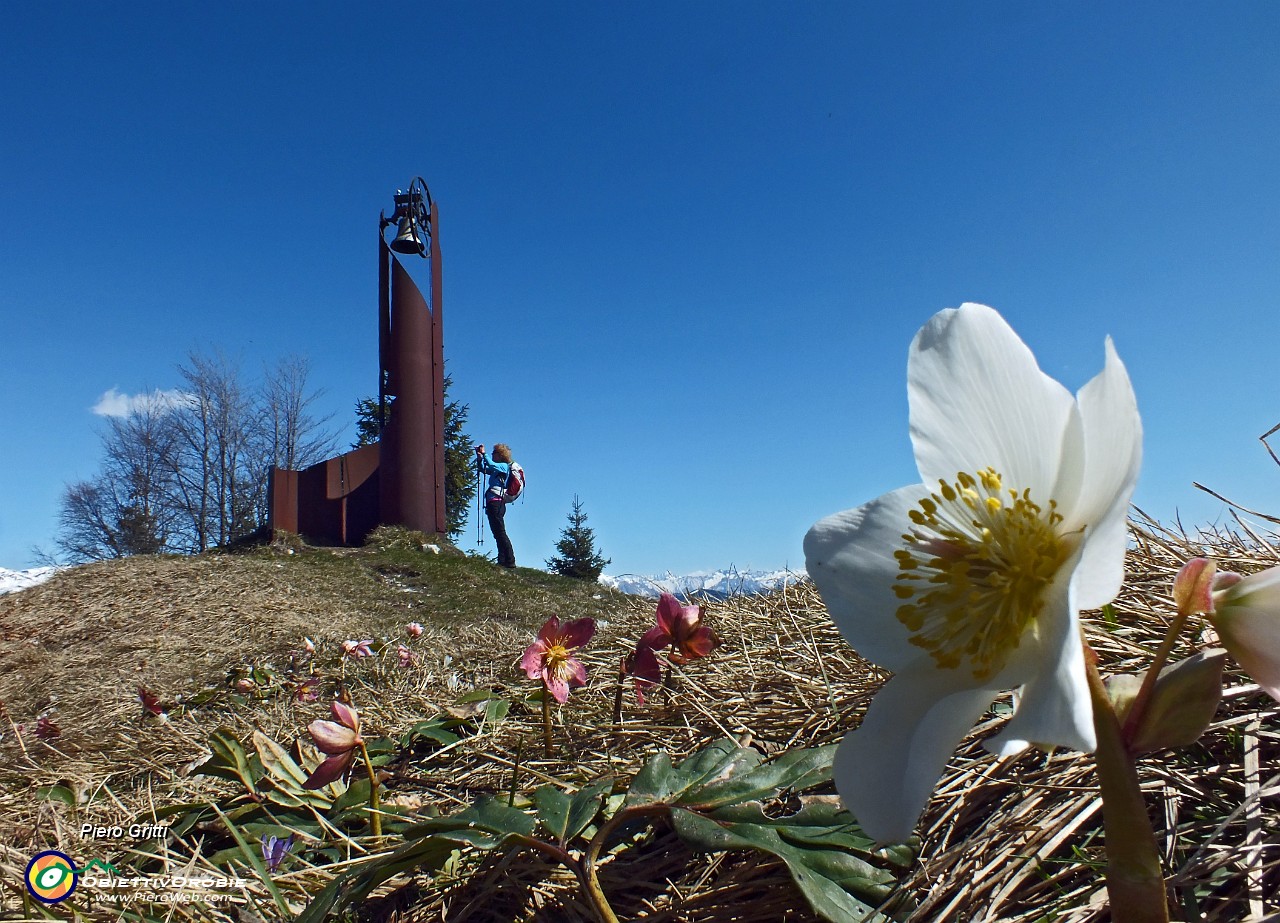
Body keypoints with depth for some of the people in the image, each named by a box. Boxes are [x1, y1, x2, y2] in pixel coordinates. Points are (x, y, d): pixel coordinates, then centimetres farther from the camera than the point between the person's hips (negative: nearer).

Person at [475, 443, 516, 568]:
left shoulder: (504, 466, -5)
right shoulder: (497, 468, 21)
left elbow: (491, 465, -21)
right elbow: (483, 469, 29)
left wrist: (484, 454, -9)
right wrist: (479, 457, 15)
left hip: (496, 502, -10)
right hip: (493, 503, 10)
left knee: (500, 533, -12)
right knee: (498, 533, 9)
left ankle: (510, 561, -14)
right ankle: (502, 561, 11)